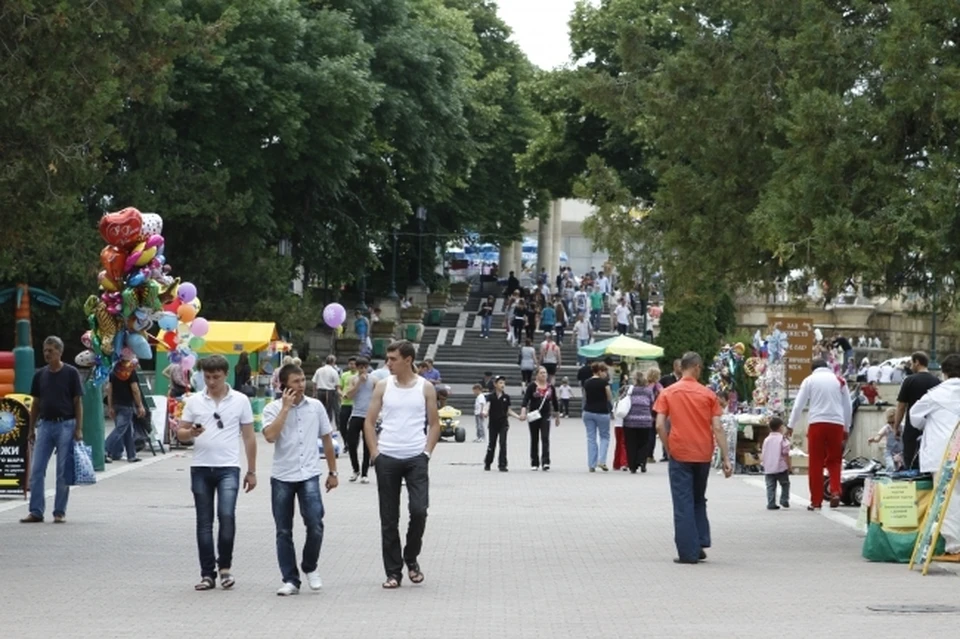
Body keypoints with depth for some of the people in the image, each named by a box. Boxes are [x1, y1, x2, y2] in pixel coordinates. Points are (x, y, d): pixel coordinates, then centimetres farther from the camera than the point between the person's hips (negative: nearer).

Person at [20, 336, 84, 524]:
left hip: (65, 425, -4)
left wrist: (79, 429, -10)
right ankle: (36, 511, 2)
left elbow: (78, 402, -4)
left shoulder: (71, 373, -4)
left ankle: (60, 512, 7)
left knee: (63, 472, 0)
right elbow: (36, 403, 14)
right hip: (45, 424, 4)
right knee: (36, 470, -1)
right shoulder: (40, 375, 8)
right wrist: (32, 429, 11)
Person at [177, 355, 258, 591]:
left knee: (227, 515, -17)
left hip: (228, 468, -2)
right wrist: (191, 433, -16)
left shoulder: (240, 400, 3)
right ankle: (207, 574, 12)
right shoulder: (194, 401, 7)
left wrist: (252, 471, 7)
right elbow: (180, 433, 8)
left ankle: (225, 566, 2)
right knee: (204, 522, 5)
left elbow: (249, 437, 8)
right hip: (201, 468, 2)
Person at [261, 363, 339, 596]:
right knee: (283, 531, 4)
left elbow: (327, 439, 13)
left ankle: (310, 568, 13)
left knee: (315, 525, -12)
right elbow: (270, 436, -20)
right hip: (282, 477, 0)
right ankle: (290, 580, 13)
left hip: (309, 475, 0)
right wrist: (286, 407, -15)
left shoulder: (315, 406, 4)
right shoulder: (273, 409, -2)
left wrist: (333, 472, 13)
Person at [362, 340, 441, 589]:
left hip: (416, 458, -1)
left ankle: (411, 558, 13)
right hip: (387, 459, 1)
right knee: (389, 518, 3)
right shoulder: (383, 386, 5)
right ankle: (393, 572, 10)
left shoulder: (425, 388, 3)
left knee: (419, 510, -12)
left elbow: (434, 424, 7)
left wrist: (427, 452, -4)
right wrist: (374, 452, -3)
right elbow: (369, 422, 7)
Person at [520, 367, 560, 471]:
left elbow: (555, 402, 15)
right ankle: (534, 463, 16)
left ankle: (545, 462, -18)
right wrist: (523, 412, -25)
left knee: (545, 438, -13)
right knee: (534, 440, 7)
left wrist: (557, 416, 18)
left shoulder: (551, 387, 6)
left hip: (545, 416, 1)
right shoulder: (532, 386, -3)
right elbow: (525, 400, -11)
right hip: (533, 416, -1)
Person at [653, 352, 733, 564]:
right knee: (699, 501, 19)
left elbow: (660, 425, -10)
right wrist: (725, 459, -2)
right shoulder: (708, 394, -1)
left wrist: (669, 449, 3)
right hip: (703, 455, 2)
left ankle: (688, 552, -2)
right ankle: (700, 545, 13)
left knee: (683, 504, 1)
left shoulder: (668, 393, -2)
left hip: (680, 454, -2)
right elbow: (717, 428, -4)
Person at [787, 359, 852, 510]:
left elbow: (798, 405, 4)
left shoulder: (810, 380, 8)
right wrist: (846, 429, 25)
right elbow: (848, 407, 17)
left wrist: (791, 426, 10)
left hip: (817, 423, -2)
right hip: (836, 424, 2)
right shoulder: (840, 381, 14)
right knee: (834, 460, 14)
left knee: (816, 463, 4)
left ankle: (816, 501, 4)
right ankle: (835, 491, -7)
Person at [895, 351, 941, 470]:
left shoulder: (910, 381, -7)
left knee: (912, 466, -1)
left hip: (912, 430, -4)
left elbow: (901, 407, -6)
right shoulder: (937, 381, 4)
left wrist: (896, 427, 4)